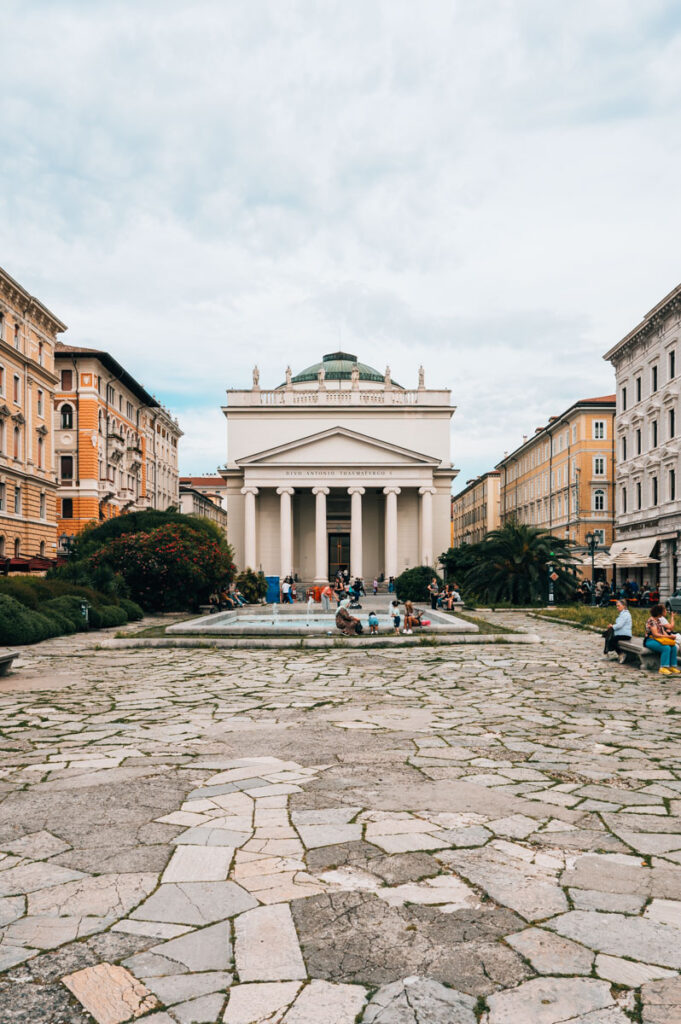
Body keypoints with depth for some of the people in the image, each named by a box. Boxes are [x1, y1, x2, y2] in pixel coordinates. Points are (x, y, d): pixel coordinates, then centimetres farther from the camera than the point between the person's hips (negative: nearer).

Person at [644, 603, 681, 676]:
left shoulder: (658, 620, 14)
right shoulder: (651, 621, -14)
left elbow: (663, 632, 13)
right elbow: (655, 634, -20)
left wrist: (669, 636, -8)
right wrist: (668, 636, -19)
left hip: (658, 640, 8)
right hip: (650, 641, -8)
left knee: (673, 647, -13)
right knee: (666, 648, -31)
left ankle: (672, 666, -8)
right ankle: (663, 668, -28)